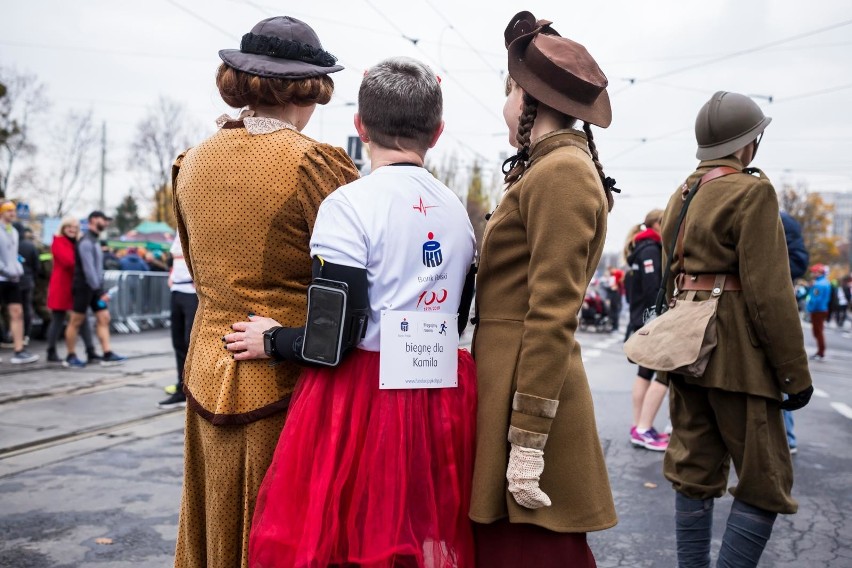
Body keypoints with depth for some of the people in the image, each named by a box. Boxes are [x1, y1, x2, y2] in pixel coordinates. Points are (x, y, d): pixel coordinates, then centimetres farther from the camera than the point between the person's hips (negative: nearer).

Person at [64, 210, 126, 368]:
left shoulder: (94, 241, 16)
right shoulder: (86, 242, -13)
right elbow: (88, 269, -21)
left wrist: (101, 289, 12)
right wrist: (99, 290, -23)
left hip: (96, 287, 9)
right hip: (84, 286, -9)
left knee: (104, 318, 1)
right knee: (76, 321, 1)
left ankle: (107, 355, -2)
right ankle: (70, 357, 9)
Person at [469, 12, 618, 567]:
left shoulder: (560, 171, -13)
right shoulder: (551, 167, 16)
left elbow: (552, 315, -19)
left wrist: (527, 440, -20)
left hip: (526, 391, -9)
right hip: (506, 384, 9)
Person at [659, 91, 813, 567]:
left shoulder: (681, 197, 13)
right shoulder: (753, 191, -11)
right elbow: (769, 292, -16)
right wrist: (796, 372, -11)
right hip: (736, 353, -8)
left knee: (694, 475, 12)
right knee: (765, 483, 3)